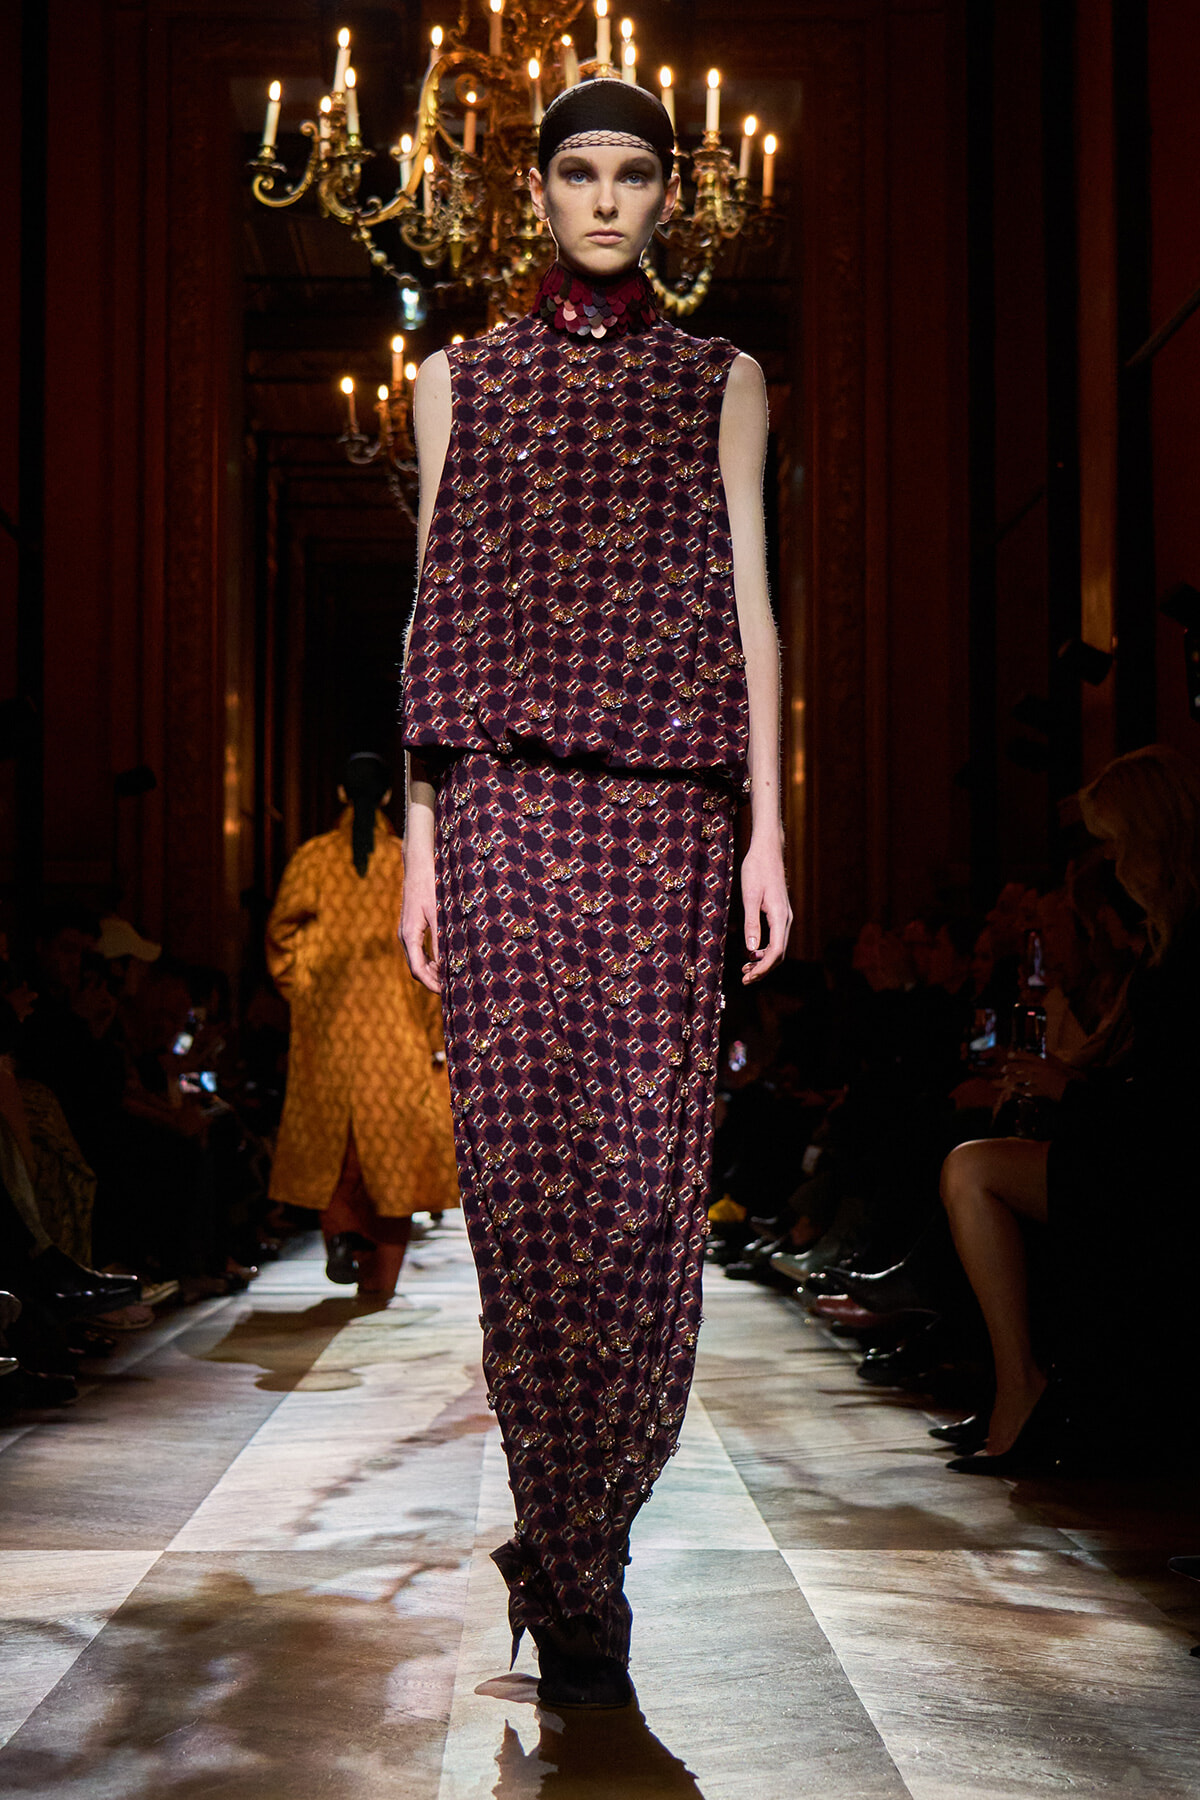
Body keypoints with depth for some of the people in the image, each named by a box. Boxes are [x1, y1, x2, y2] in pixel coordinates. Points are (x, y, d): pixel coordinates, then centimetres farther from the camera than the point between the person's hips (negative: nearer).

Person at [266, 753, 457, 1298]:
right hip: (394, 1018, -1)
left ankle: (341, 1230, -4)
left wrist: (302, 988, 10)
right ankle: (381, 1270, 4)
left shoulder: (312, 857, 0)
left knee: (330, 1129, 16)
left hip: (327, 1015, 1)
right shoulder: (407, 860, -3)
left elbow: (282, 932, -4)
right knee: (391, 1136, 5)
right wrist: (438, 1032, 0)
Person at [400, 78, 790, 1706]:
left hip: (665, 805, 0)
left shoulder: (722, 383, 14)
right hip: (503, 802, 0)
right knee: (526, 1164, -6)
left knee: (649, 1164, -6)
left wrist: (768, 831, 0)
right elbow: (434, 613, 12)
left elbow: (751, 606, 9)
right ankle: (575, 1600, 1)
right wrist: (421, 833, 5)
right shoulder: (461, 380, 16)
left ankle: (575, 1532, 13)